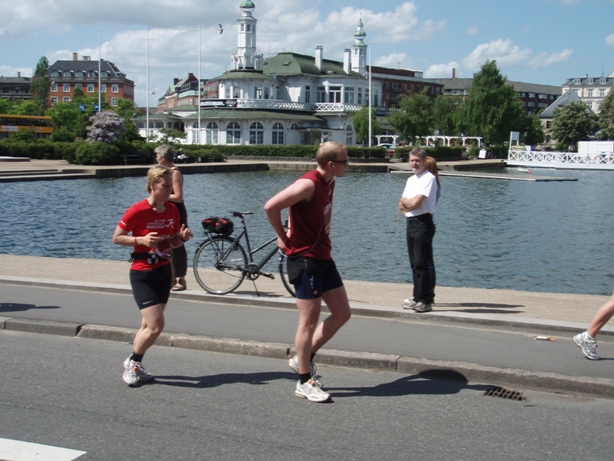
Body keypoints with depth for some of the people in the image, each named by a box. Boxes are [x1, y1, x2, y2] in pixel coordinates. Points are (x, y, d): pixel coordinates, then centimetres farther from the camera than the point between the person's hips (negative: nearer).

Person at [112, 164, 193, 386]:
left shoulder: (172, 210, 2)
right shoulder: (138, 211, -16)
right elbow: (116, 238, -8)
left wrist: (183, 237, -9)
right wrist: (141, 239, -22)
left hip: (164, 272, 6)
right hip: (142, 274, -6)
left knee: (149, 325, 11)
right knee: (156, 325, -13)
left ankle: (135, 366, 28)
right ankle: (132, 362, 10)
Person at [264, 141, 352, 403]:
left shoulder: (330, 183, 9)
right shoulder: (308, 184, -19)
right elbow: (271, 207, -26)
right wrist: (283, 237, -14)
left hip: (323, 257, 9)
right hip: (304, 258, -9)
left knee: (342, 314, 11)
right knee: (309, 320, -2)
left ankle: (303, 359, 24)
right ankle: (304, 383, 10)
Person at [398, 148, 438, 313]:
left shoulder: (428, 178, -9)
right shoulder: (411, 179, 18)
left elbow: (416, 202, -18)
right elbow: (402, 206, 12)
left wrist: (405, 201, 2)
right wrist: (410, 203, -9)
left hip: (423, 223, -9)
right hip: (411, 223, 9)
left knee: (422, 263, -9)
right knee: (414, 263, 12)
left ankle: (426, 301, -6)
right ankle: (418, 297, 20)